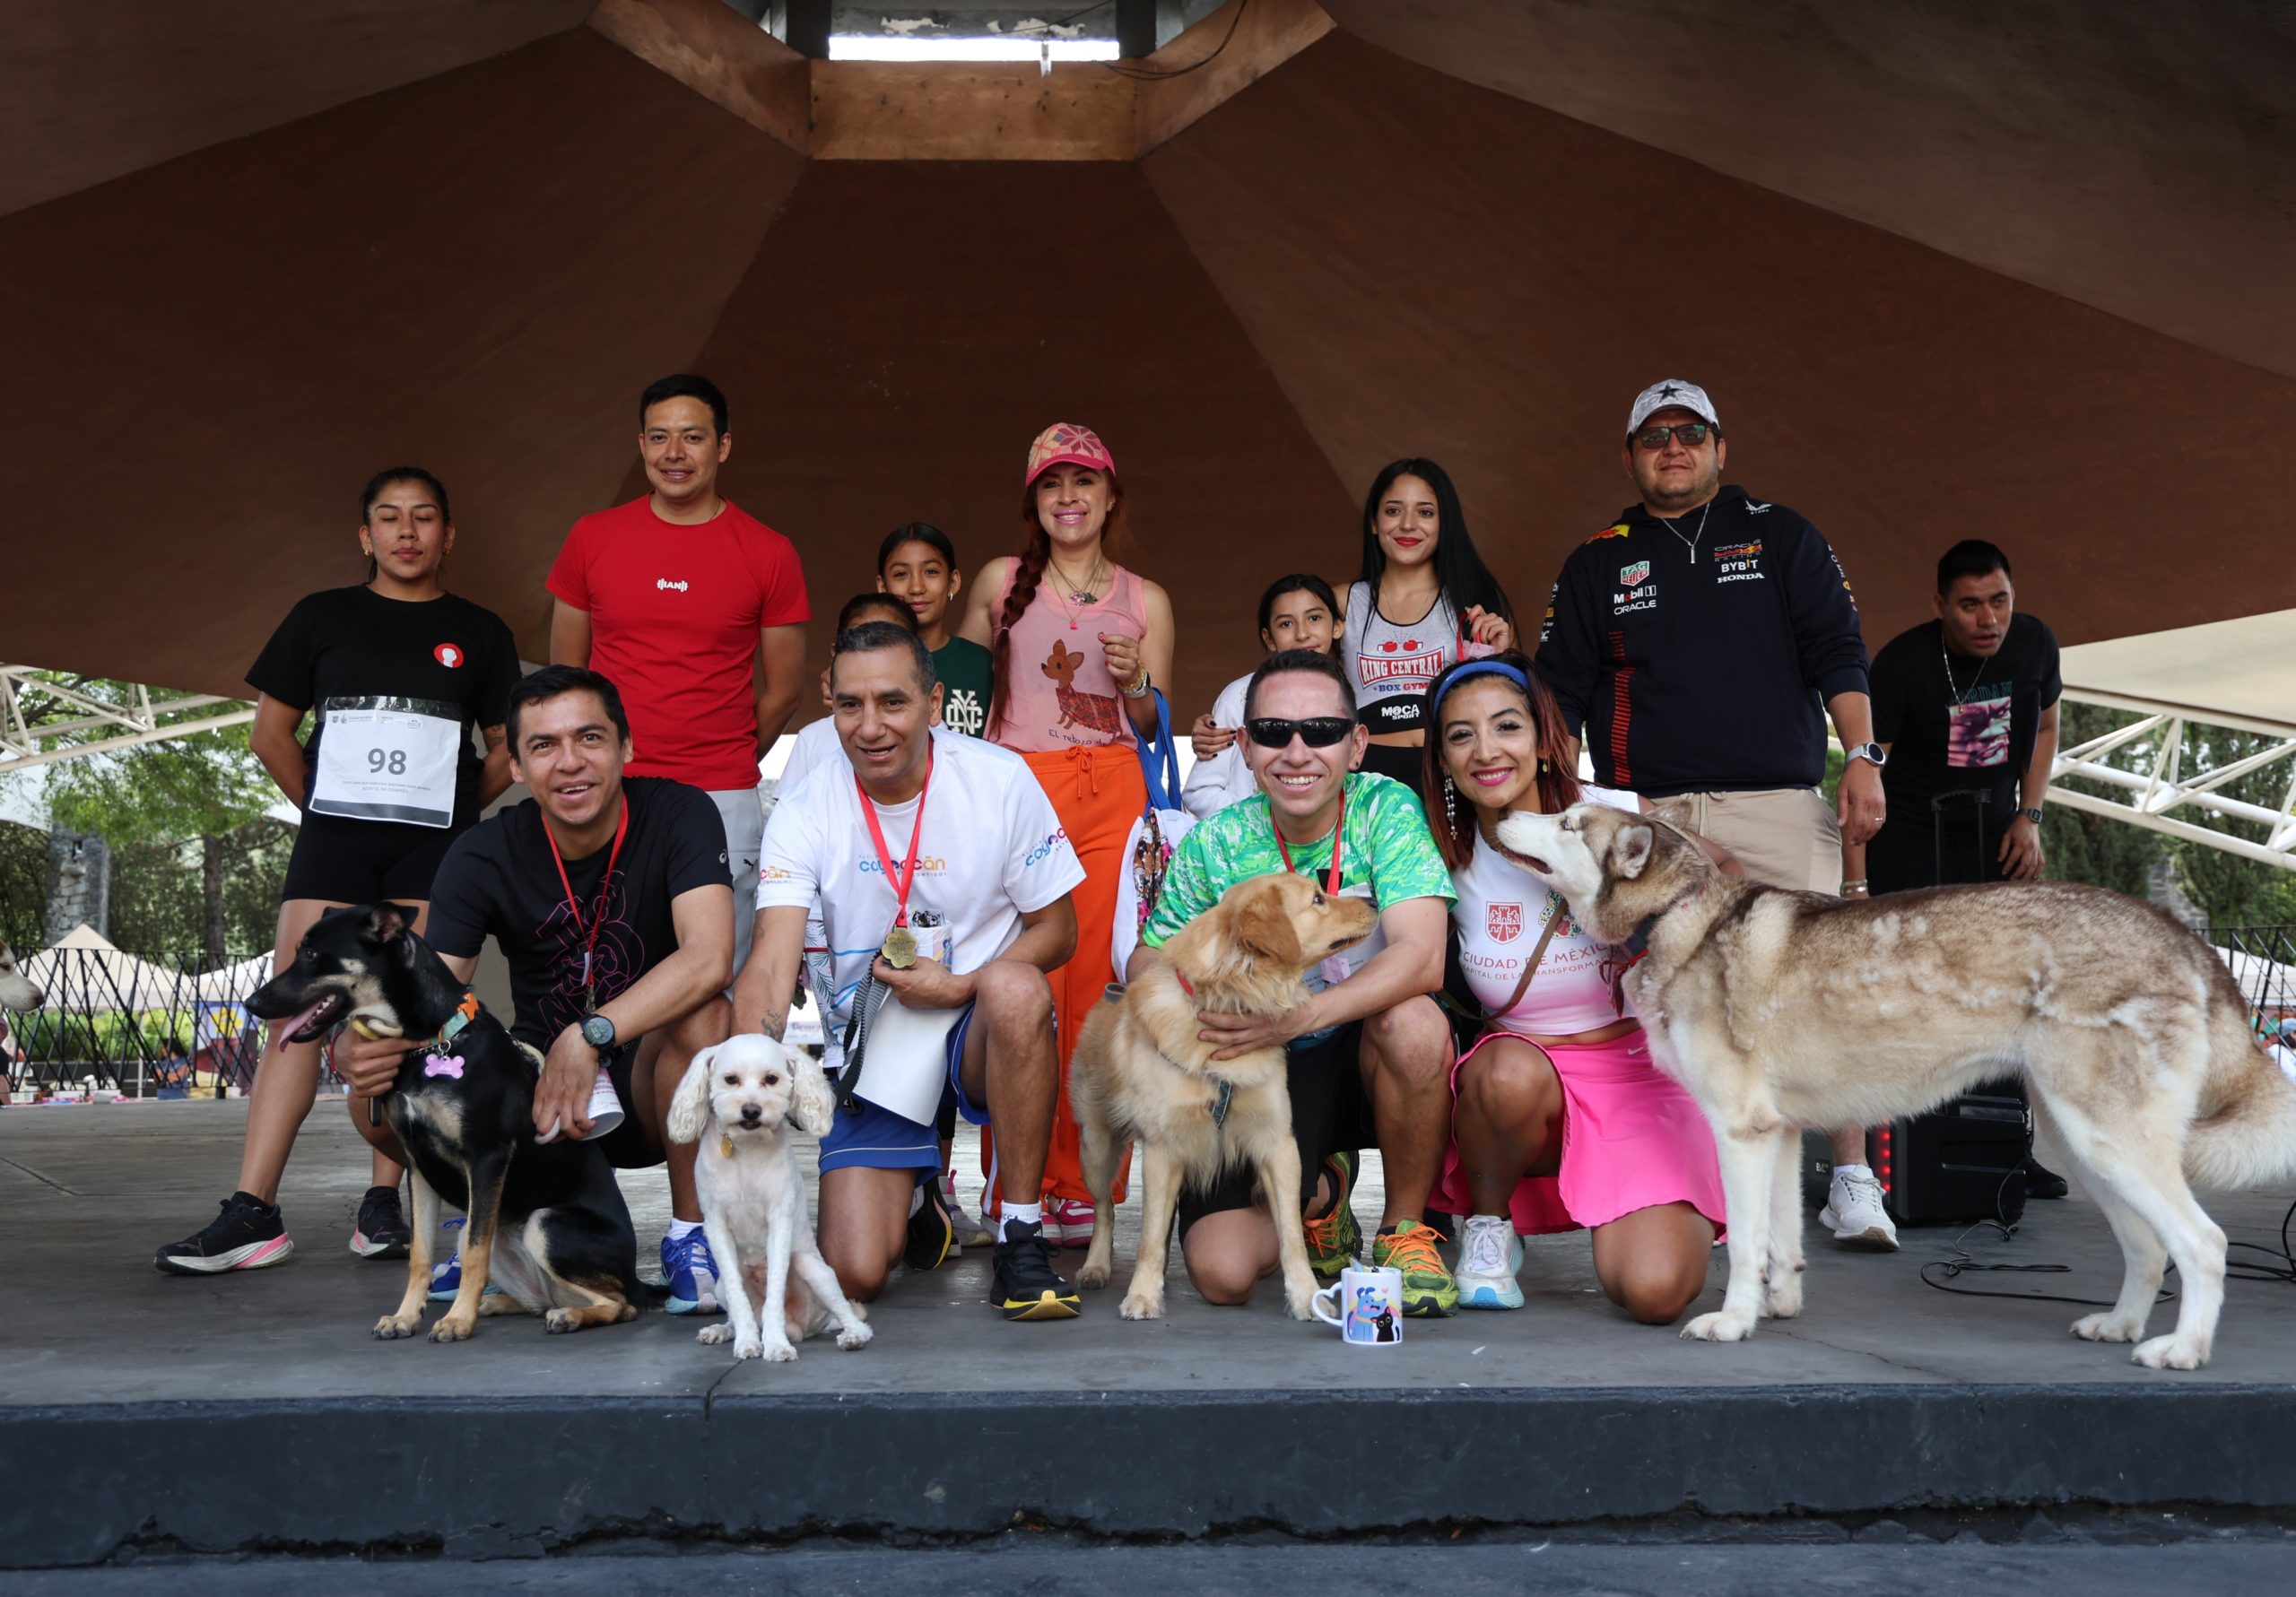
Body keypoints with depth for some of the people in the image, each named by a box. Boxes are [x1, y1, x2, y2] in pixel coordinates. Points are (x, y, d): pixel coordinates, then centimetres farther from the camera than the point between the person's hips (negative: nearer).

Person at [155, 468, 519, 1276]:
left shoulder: (478, 633, 11)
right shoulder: (323, 617, 11)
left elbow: (507, 749, 14)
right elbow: (271, 733, 13)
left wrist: (451, 812, 6)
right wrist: (323, 809, 10)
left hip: (433, 847, 0)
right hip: (333, 836, 0)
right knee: (296, 1014, -8)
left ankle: (384, 1204, 4)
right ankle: (252, 1211, -9)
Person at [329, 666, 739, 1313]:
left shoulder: (678, 813, -15)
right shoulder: (484, 856, -8)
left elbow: (709, 960, -30)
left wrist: (590, 1036, -41)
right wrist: (361, 1050, -39)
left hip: (652, 1089, -2)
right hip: (536, 1091, 3)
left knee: (701, 1014, -35)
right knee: (381, 1101, -21)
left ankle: (690, 1236, -15)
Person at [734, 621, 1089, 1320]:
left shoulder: (1000, 780, -10)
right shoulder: (804, 811, -9)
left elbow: (1057, 930, -3)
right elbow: (771, 965, -20)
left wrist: (958, 987, -19)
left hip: (979, 1032, -1)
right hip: (870, 1048, 1)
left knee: (1016, 988, -38)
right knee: (854, 1275, -14)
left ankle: (1023, 1241, -21)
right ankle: (914, 1201, 26)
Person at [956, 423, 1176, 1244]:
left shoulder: (1146, 601, 14)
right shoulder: (1000, 582, 13)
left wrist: (1136, 684, -3)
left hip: (1112, 796, 1)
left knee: (1099, 989, -6)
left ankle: (1083, 1190, 4)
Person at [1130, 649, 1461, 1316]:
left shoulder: (1386, 809, -14)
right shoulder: (1217, 843, -8)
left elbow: (1422, 956, -26)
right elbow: (1146, 962, 1)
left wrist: (1302, 1015, -41)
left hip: (1363, 1057, -1)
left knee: (1415, 1023, -37)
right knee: (1221, 1272, -17)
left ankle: (1404, 1227, -10)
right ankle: (1319, 1195, 20)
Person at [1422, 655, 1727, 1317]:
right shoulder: (1448, 856, -3)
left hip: (1640, 1070, 0)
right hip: (1520, 1075, 1)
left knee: (1654, 1291, -21)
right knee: (1509, 1070, -37)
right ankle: (1488, 1224, -6)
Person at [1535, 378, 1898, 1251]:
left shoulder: (1780, 537, 14)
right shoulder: (1596, 564, 17)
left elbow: (1837, 655, 9)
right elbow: (1560, 692, 16)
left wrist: (1862, 758, -3)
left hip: (1777, 803, -1)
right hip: (1645, 817, 1)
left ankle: (1852, 1181, -1)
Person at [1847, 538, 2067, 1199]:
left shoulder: (2034, 643, -7)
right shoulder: (1903, 663, -21)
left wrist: (2029, 816, -1)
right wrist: (1856, 885, -26)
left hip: (1993, 830, 4)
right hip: (1912, 832, -4)